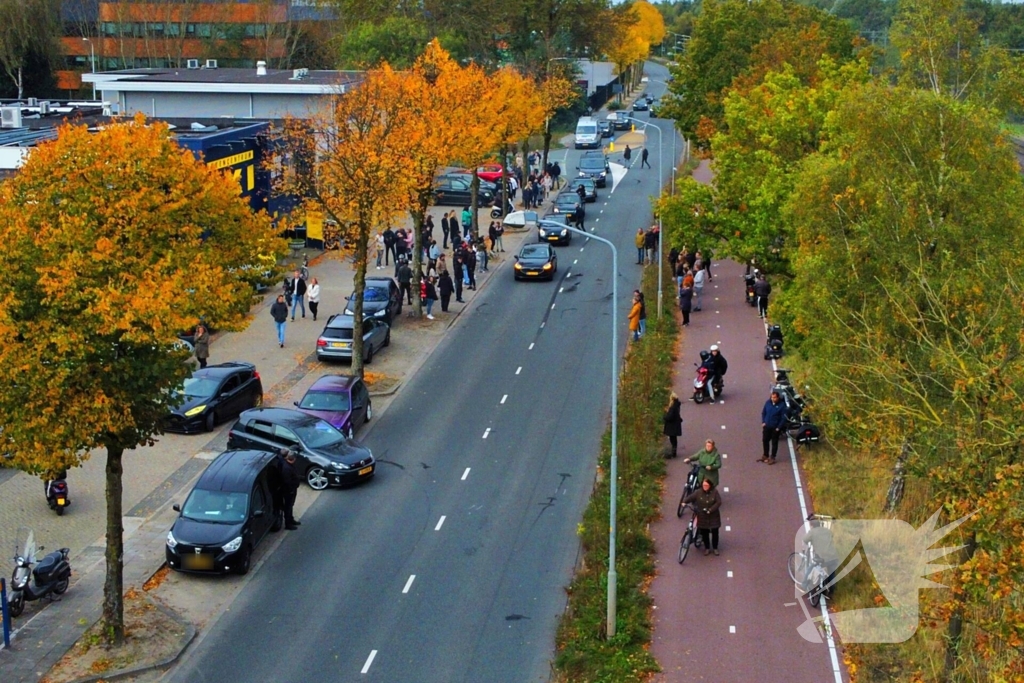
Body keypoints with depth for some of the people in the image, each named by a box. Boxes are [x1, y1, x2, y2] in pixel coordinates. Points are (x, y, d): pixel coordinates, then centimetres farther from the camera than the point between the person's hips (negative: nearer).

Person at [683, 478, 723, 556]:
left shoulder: (714, 492, -11)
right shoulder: (698, 492, -9)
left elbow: (718, 502, -14)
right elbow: (690, 497, -10)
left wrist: (710, 509, -22)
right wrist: (684, 502, -28)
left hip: (713, 516, 0)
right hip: (702, 517, 1)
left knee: (715, 532, 9)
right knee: (704, 533, 9)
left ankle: (715, 548, 28)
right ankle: (707, 548, 27)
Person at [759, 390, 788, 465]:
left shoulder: (782, 405, -15)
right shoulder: (768, 402, -3)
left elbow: (783, 418, -12)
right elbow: (763, 413, 9)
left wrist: (779, 427, -14)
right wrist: (763, 422, 0)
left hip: (775, 427, -5)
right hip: (767, 426, 5)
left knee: (774, 443, 7)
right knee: (765, 441, 14)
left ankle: (772, 458, 17)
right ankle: (765, 456, 30)